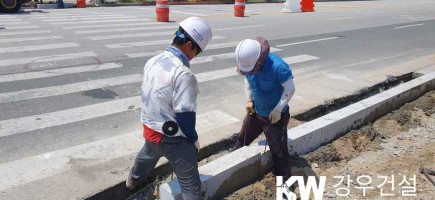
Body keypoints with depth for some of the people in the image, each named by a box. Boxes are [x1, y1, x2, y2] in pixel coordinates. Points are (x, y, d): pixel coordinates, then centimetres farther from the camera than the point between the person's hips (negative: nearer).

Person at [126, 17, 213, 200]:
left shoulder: (152, 62, -2)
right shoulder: (183, 74, -27)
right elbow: (185, 115, -25)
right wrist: (194, 139, -7)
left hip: (149, 130, 9)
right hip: (173, 139, -8)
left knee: (148, 155, 39)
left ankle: (133, 178, 68)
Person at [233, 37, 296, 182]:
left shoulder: (278, 66, -31)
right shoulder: (249, 63, -12)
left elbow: (290, 89, -23)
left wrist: (277, 110, -21)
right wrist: (249, 100, 0)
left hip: (275, 116, -6)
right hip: (255, 112, 6)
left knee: (278, 151, 1)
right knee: (242, 138, 24)